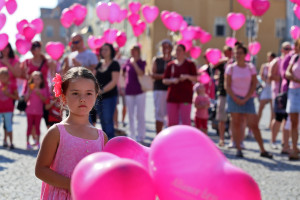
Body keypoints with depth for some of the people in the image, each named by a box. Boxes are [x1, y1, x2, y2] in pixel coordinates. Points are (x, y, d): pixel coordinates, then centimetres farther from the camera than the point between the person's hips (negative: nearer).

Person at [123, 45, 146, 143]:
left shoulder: (141, 62, -3)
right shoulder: (128, 61, 7)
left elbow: (141, 73, -21)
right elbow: (124, 72, 22)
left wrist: (134, 63, -22)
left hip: (139, 91, -4)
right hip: (129, 91, 4)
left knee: (140, 115, 0)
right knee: (130, 115, 8)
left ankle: (141, 136, 5)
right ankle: (132, 135, 15)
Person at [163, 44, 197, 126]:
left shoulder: (190, 64, 4)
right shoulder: (170, 65, 11)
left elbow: (195, 79, 0)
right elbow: (164, 80, 11)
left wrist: (187, 76, -19)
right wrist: (172, 81, -10)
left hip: (185, 97, -3)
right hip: (172, 97, 3)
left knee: (185, 120, -7)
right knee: (171, 121, 4)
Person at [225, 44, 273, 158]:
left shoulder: (251, 68, 3)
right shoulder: (231, 68, 2)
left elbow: (254, 84, 2)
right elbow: (227, 85, 1)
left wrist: (245, 99, -7)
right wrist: (235, 99, -10)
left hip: (247, 99, 0)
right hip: (234, 98, 0)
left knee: (253, 124, -3)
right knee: (236, 123, -1)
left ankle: (262, 150, 1)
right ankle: (238, 149, 5)